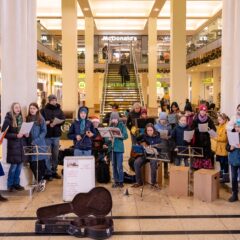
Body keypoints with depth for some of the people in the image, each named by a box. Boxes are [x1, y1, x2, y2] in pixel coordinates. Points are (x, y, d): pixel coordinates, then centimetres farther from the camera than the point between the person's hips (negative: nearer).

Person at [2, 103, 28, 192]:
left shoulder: (21, 118, 9)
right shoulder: (8, 119, -10)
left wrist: (26, 134, -1)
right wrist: (16, 135, -21)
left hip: (21, 144, 6)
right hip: (13, 145, -5)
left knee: (19, 165, 9)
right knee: (14, 165, -1)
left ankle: (16, 183, 21)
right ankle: (10, 185, 15)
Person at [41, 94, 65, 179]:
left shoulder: (59, 110, 9)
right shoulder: (44, 110, -1)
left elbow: (63, 120, 0)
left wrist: (55, 123, -16)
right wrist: (48, 123, -21)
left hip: (56, 135, 4)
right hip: (47, 135, -4)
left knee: (56, 154, 10)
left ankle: (54, 171, 21)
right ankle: (48, 173, 6)